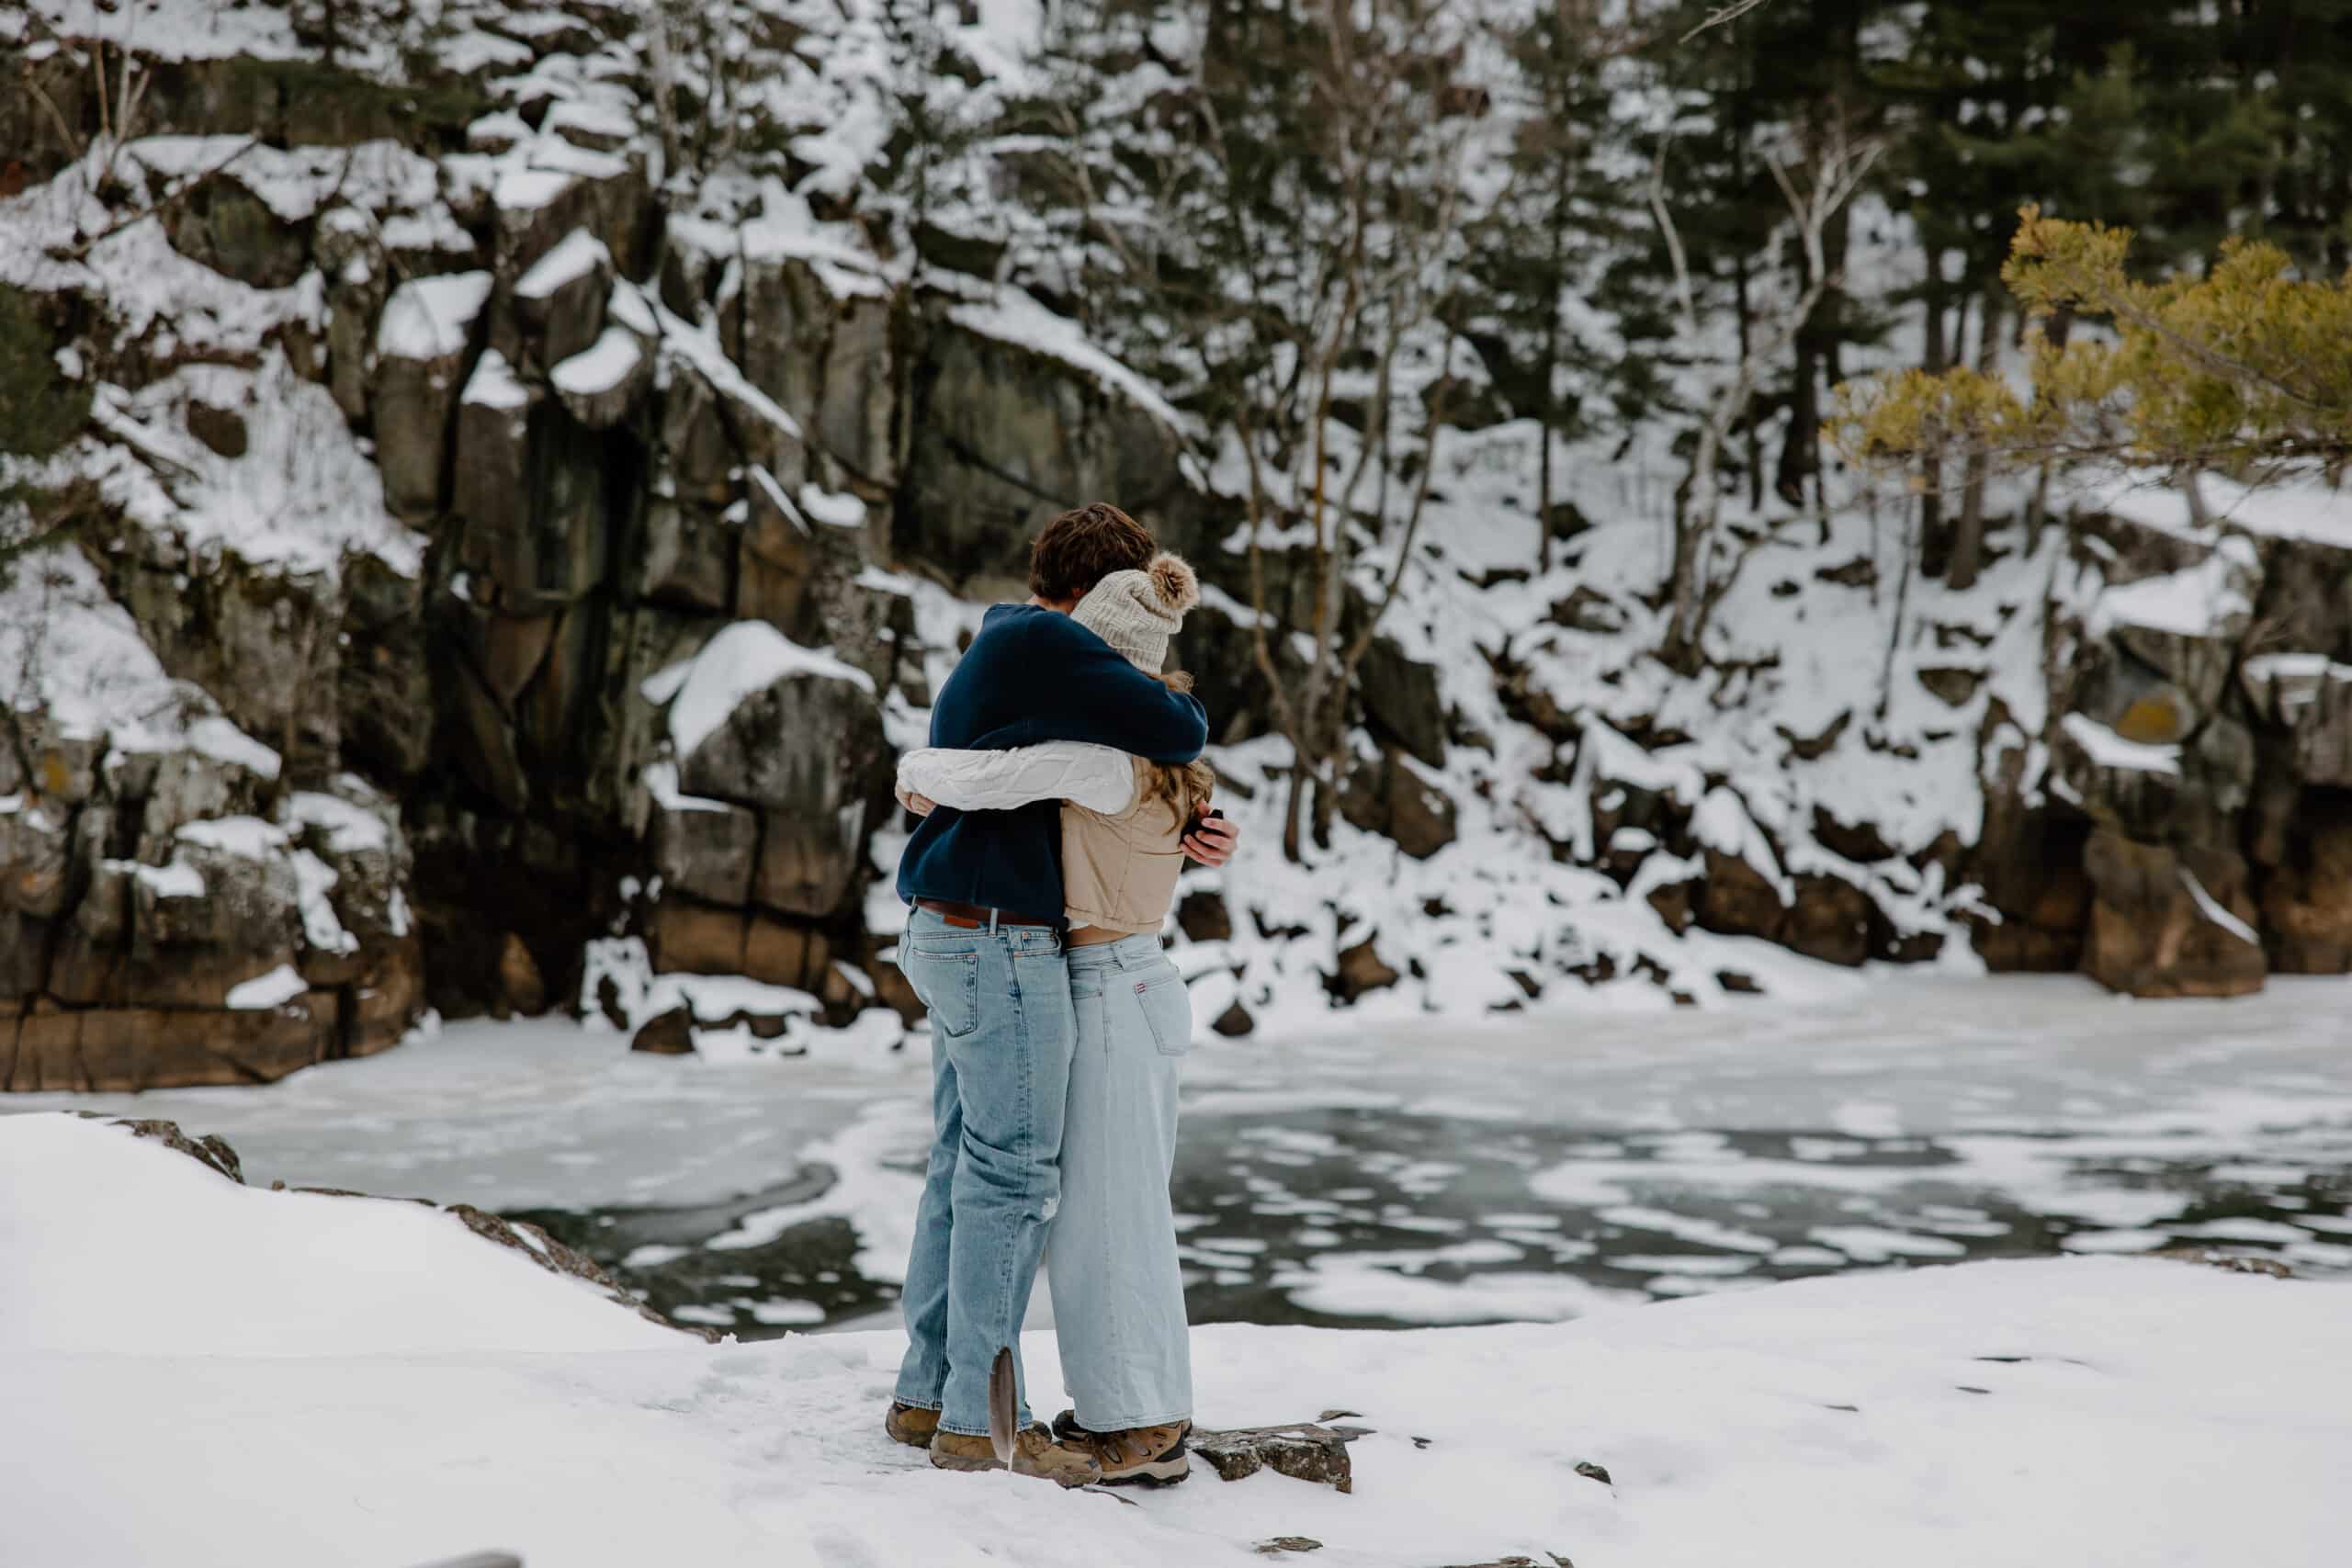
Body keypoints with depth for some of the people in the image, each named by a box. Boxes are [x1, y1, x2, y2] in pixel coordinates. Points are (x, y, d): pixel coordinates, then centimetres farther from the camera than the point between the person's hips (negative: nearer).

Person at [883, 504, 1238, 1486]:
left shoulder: (995, 655, 21)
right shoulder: (1039, 644, -12)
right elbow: (1174, 732, -20)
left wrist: (1195, 839, 5)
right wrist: (1180, 711, 5)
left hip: (952, 939, 10)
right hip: (1001, 943, -10)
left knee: (963, 1169, 12)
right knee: (1012, 1176, -6)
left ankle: (927, 1397, 18)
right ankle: (984, 1422, -2)